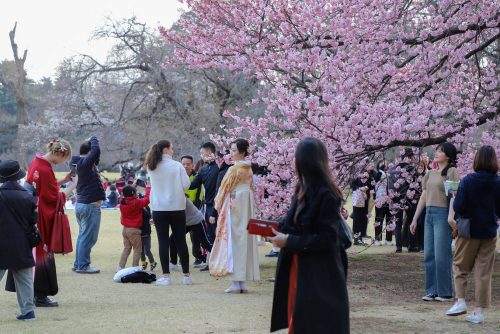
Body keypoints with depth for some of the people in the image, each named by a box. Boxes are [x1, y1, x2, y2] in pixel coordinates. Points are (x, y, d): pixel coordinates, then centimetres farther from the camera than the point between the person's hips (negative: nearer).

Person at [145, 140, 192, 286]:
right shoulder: (177, 165, -7)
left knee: (163, 241, 3)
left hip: (158, 208, 1)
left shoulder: (152, 167, 1)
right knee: (181, 241, 6)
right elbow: (186, 185, -8)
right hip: (177, 207, -1)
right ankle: (186, 275, 9)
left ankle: (166, 276, -2)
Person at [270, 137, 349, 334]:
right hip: (298, 269, 8)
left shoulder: (326, 195, -19)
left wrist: (288, 242, -18)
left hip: (319, 276, -8)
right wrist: (276, 228, 2)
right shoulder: (303, 189, 6)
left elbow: (326, 238, -20)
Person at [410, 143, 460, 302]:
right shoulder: (431, 173, 17)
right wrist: (415, 219, 18)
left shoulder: (451, 172, -5)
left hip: (443, 215, -7)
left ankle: (445, 293, 2)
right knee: (429, 255, 7)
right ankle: (432, 291, 14)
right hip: (429, 214, 7)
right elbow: (424, 197, 20)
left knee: (442, 256, -5)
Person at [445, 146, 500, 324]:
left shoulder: (468, 181, -13)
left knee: (460, 265, 14)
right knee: (484, 272, 7)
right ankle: (479, 311, 6)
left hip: (469, 230, -2)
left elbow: (459, 207, -15)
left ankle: (460, 301, -1)